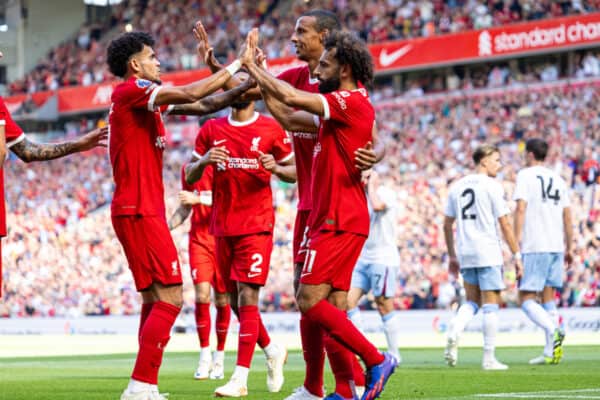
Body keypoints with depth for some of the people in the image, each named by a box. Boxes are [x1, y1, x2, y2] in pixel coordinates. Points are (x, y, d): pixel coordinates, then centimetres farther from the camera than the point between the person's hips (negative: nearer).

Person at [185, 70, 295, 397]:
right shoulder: (211, 130, 8)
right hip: (222, 226, 4)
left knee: (247, 297, -12)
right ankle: (272, 351, 33)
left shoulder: (271, 129, 1)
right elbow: (189, 177, 8)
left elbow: (294, 172, 7)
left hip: (256, 226, -4)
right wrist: (204, 161, -13)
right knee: (234, 300, 9)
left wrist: (275, 168, -15)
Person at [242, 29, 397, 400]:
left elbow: (291, 97, -19)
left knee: (310, 300, -12)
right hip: (335, 220, 10)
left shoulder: (353, 102, -12)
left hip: (339, 221, -10)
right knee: (333, 308, 6)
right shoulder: (336, 110, 17)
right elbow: (288, 117, 21)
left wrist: (252, 64, -6)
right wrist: (257, 72, 18)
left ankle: (376, 360, -9)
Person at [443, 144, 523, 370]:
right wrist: (516, 255, -5)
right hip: (488, 252, -6)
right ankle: (489, 358, 2)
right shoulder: (492, 186, -6)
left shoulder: (457, 187, 11)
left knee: (472, 301, 16)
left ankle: (454, 331, -13)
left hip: (465, 253, 6)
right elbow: (505, 225, -9)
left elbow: (447, 225, 14)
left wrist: (452, 256, 21)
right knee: (491, 303, 1)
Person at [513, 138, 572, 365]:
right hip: (557, 246, 6)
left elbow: (521, 209, -12)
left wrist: (516, 243, -12)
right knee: (548, 298, 11)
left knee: (526, 299, -4)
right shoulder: (557, 179, 16)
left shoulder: (525, 175, -1)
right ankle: (550, 353, 5)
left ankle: (553, 331, -28)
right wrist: (569, 247, 21)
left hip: (535, 247, -6)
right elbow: (567, 216, 16)